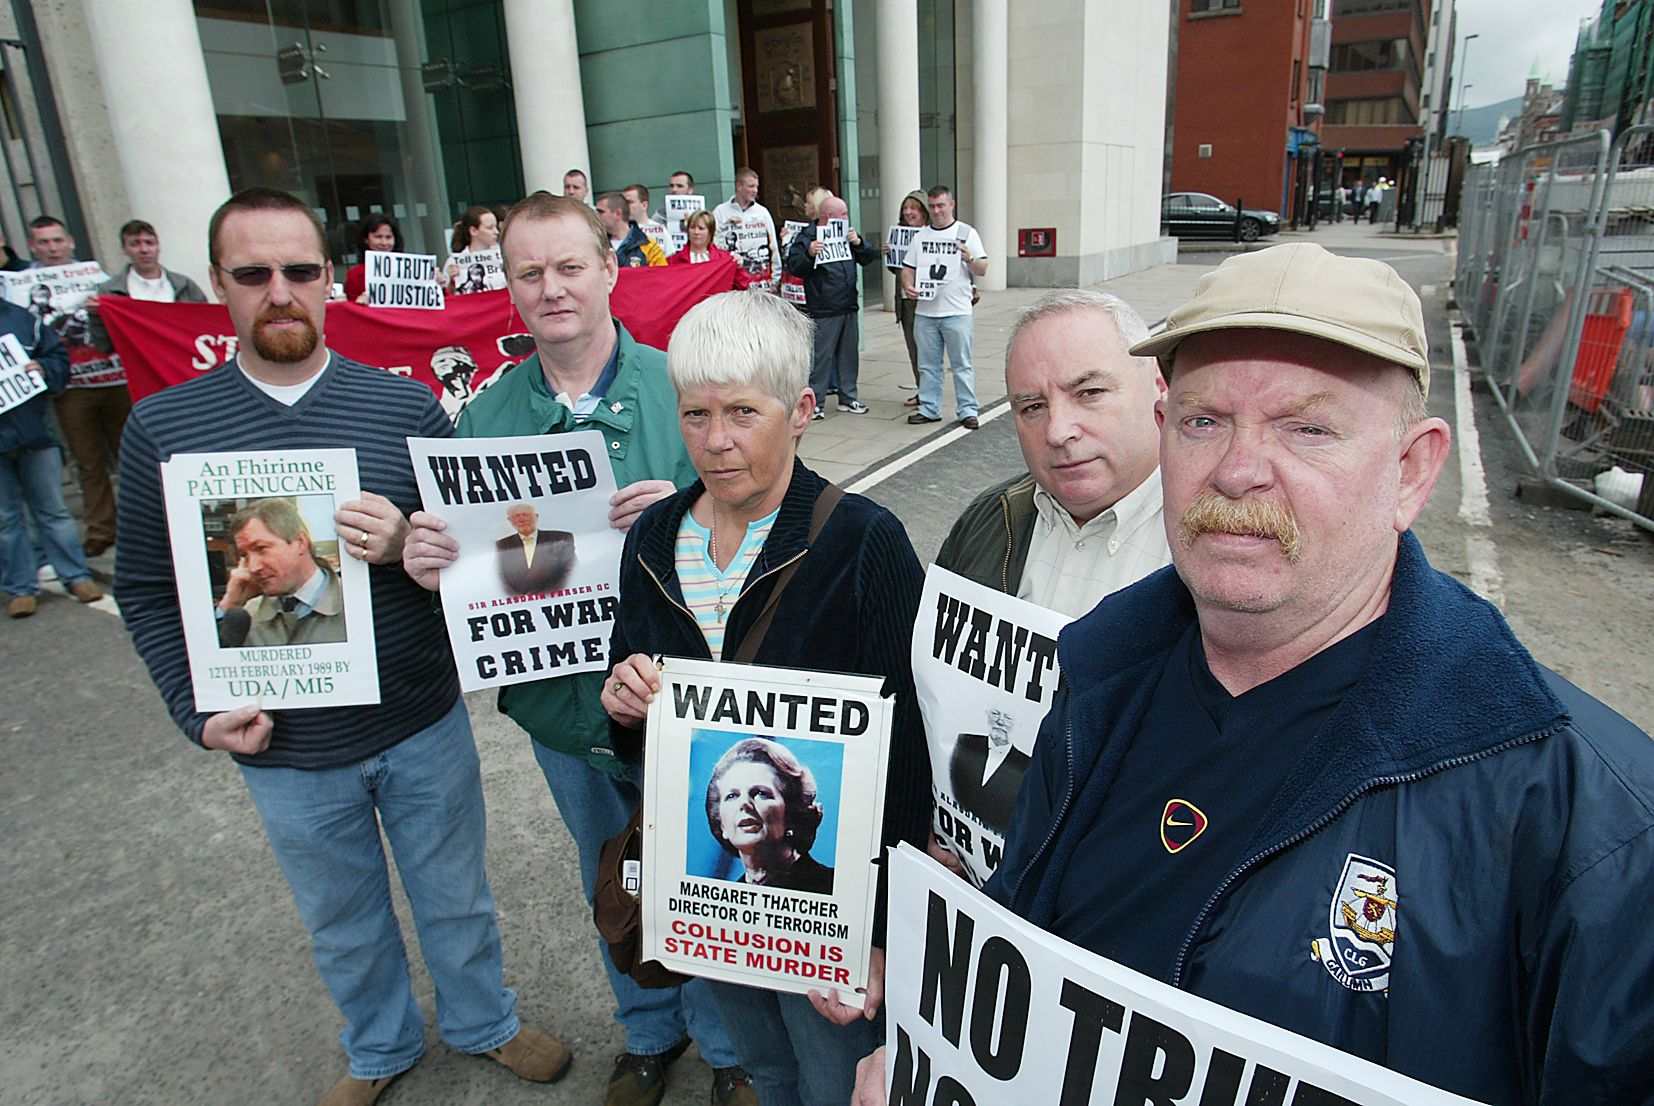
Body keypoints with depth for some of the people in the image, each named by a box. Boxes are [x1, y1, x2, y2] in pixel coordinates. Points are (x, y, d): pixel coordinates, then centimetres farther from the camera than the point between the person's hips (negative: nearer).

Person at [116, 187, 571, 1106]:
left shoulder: (408, 406, -6)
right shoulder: (164, 427, -5)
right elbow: (147, 589, 0)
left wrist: (409, 547, -25)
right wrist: (199, 709, -11)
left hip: (425, 726, 0)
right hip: (283, 749, 1)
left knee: (456, 895, 20)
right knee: (344, 923, 23)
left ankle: (485, 1022, 48)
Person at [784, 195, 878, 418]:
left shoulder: (846, 235, 15)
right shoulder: (806, 237, -7)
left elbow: (869, 257, 14)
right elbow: (793, 268, -12)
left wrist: (858, 243, -5)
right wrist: (809, 254, -29)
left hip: (849, 308, 7)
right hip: (823, 312, -7)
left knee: (848, 355, 13)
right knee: (821, 357, -5)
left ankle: (848, 398, 24)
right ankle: (814, 403, 2)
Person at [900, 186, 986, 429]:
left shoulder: (967, 233, 4)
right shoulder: (920, 236, 14)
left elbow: (982, 270, 1)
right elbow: (907, 268, 15)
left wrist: (969, 259, -20)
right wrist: (908, 286, -6)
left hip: (957, 311, -4)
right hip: (925, 311, 4)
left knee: (962, 364, -1)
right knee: (928, 365, 9)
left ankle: (967, 411, 4)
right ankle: (929, 409, 18)